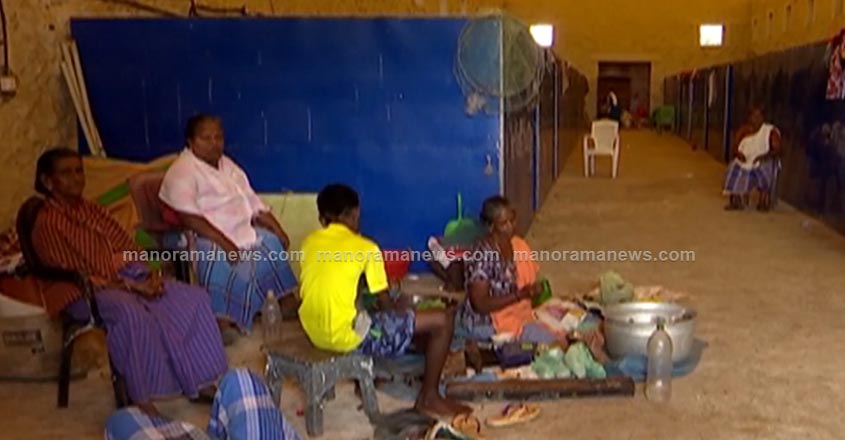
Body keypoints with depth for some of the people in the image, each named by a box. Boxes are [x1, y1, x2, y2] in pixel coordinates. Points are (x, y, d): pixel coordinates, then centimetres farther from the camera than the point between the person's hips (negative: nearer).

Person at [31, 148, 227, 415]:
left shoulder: (91, 210, 13)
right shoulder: (47, 225, -10)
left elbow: (126, 247, 14)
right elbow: (76, 276, -15)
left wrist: (149, 276, -6)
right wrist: (131, 287, -19)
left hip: (127, 278, 8)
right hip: (89, 293, -8)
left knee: (194, 298, -8)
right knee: (133, 314, -40)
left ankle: (198, 382, -3)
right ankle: (141, 401, -30)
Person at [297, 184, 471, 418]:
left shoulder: (309, 242, 9)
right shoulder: (365, 247, -8)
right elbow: (387, 306, -3)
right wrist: (401, 308, 21)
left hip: (314, 333, 8)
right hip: (346, 335, -8)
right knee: (442, 320, 1)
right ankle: (428, 398, 13)